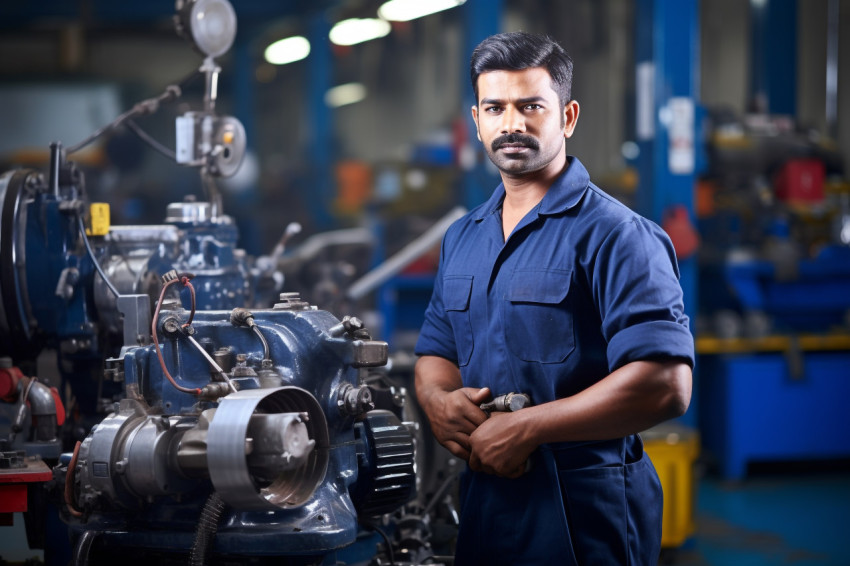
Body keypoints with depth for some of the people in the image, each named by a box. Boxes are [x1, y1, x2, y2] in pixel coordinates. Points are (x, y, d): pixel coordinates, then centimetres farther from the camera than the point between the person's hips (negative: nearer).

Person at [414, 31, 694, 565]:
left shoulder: (615, 234, -12)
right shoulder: (461, 239, 12)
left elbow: (666, 385, -22)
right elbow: (435, 351, 21)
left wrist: (525, 429, -21)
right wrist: (438, 401, -4)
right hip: (482, 512, 7)